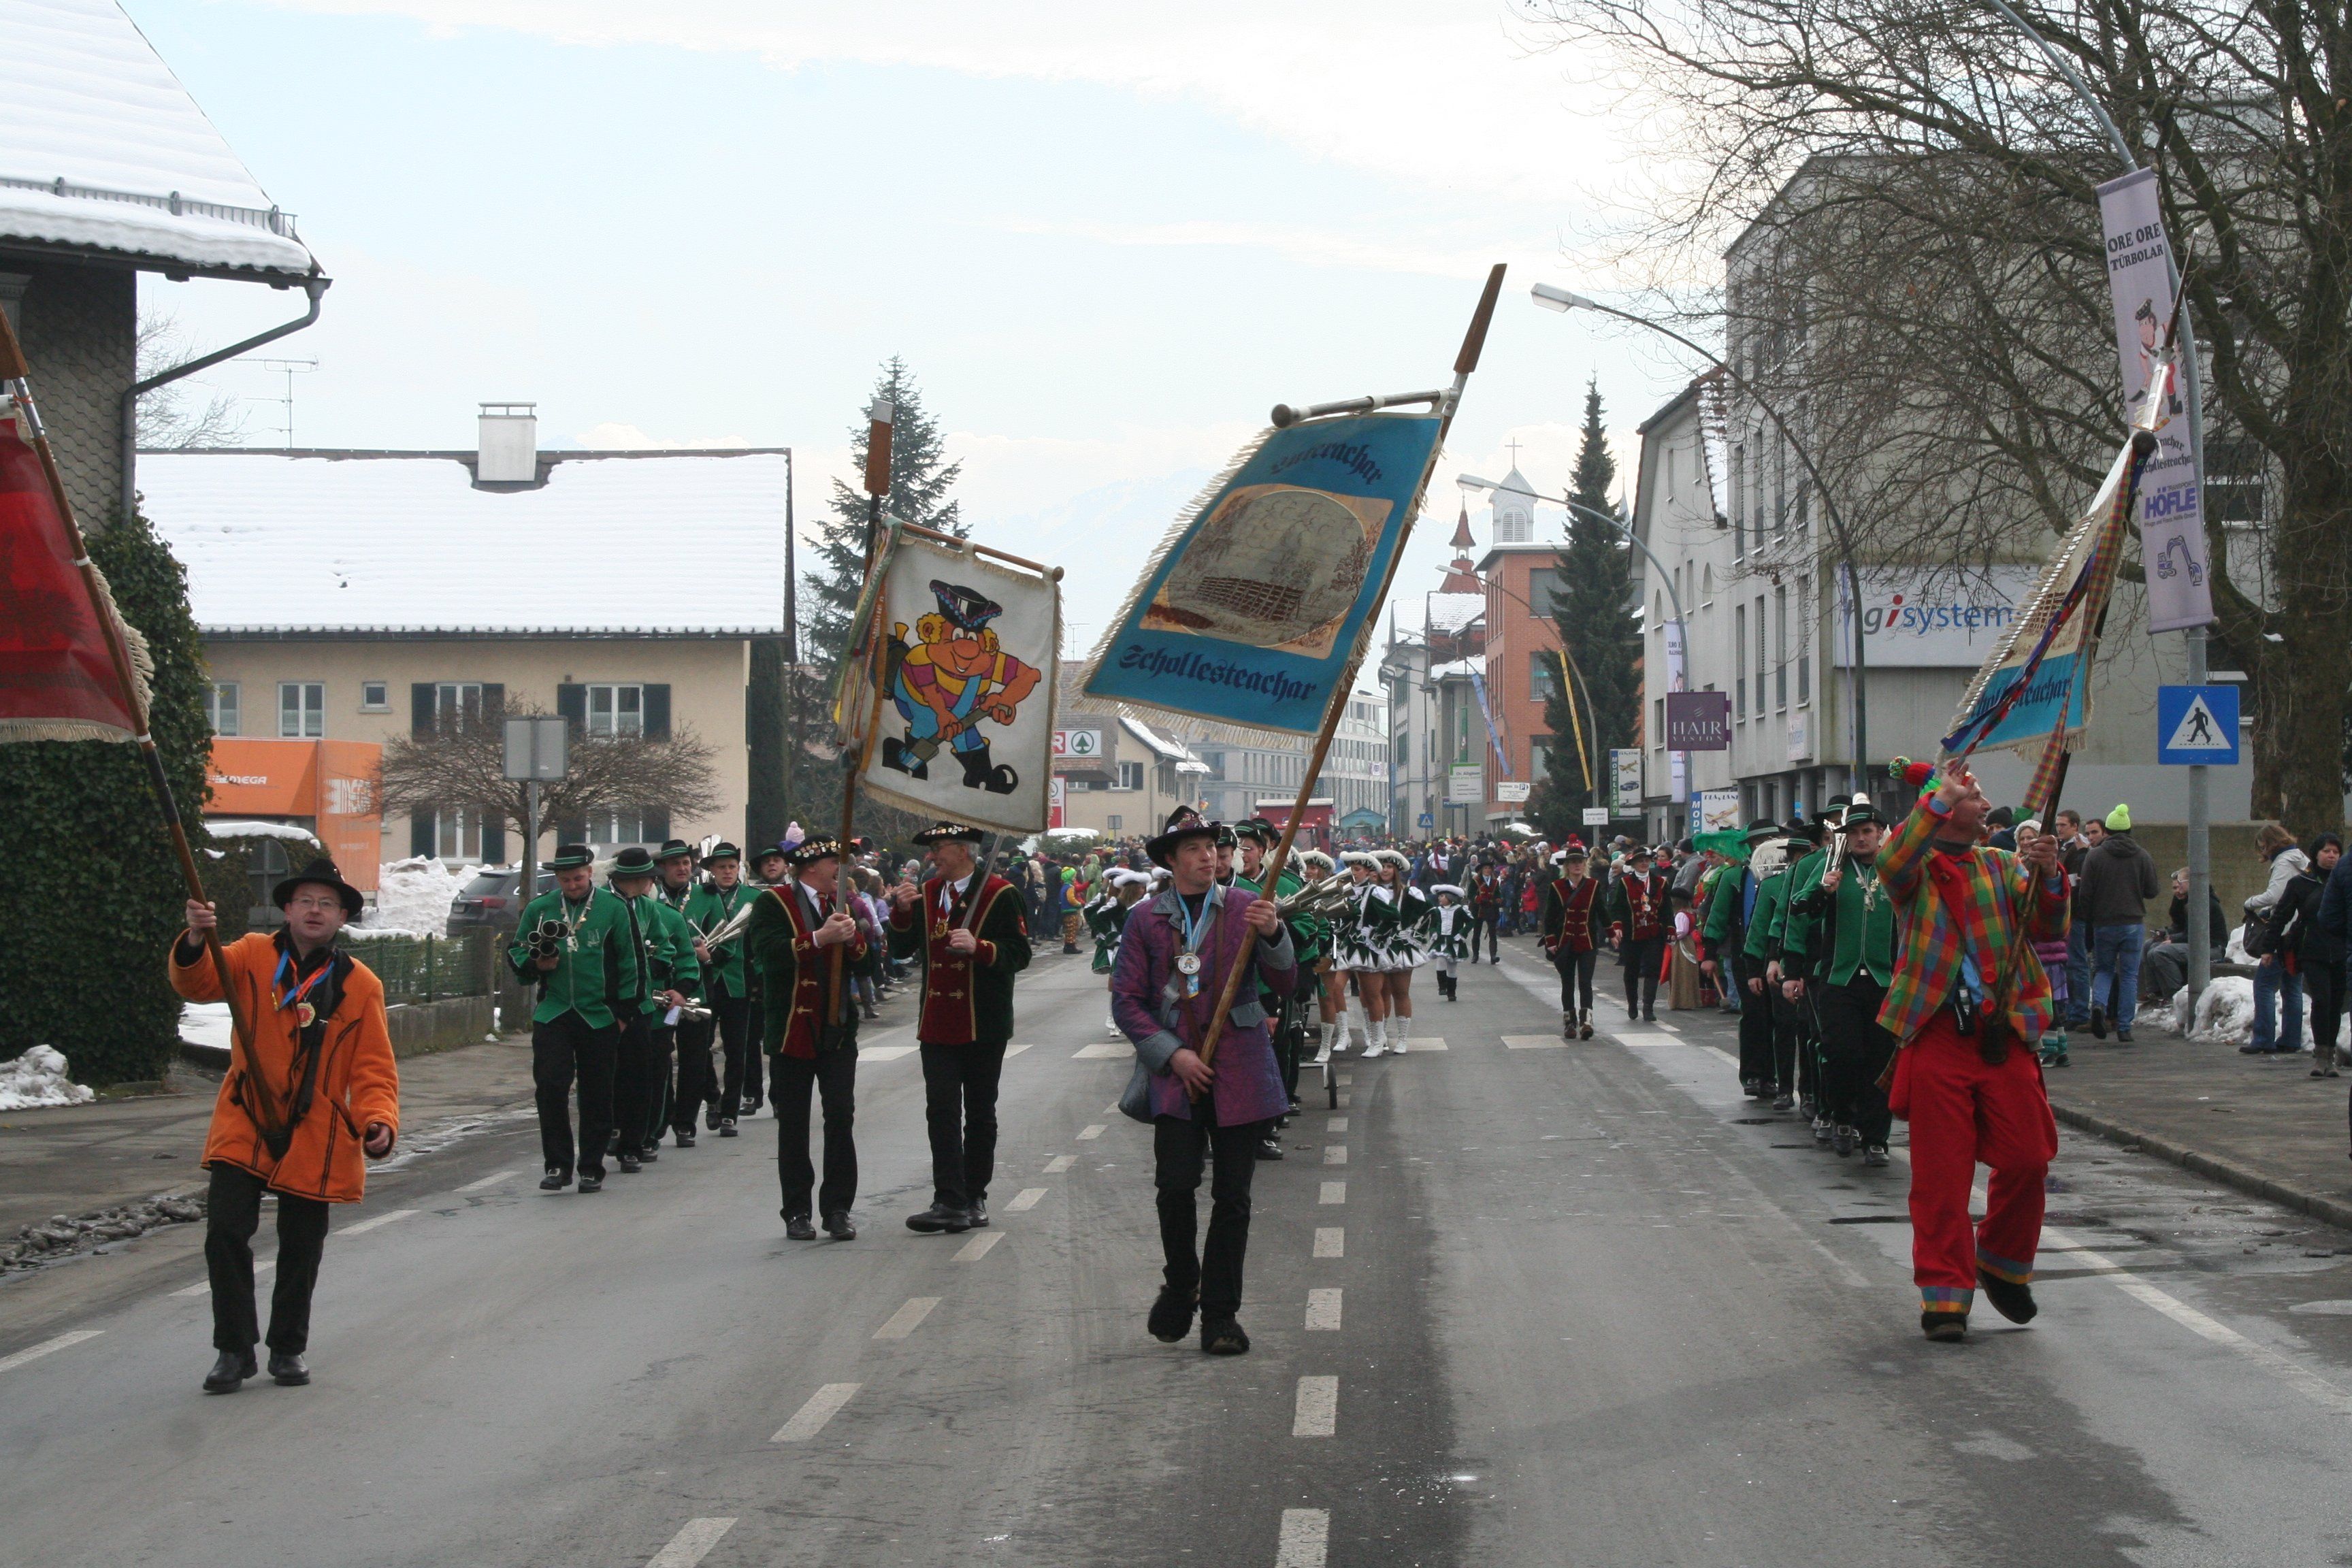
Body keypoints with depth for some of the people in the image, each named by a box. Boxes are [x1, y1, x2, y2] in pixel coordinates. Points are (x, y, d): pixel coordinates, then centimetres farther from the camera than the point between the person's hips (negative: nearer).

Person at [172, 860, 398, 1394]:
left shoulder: (360, 985, -1)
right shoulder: (253, 956, 0)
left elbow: (373, 1070, -2)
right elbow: (197, 984, -16)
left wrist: (378, 1122, -19)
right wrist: (196, 942, -38)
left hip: (315, 1138, 0)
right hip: (245, 1127, 0)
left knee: (301, 1251, 9)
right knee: (226, 1233, -11)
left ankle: (288, 1349, 28)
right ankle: (234, 1349, 5)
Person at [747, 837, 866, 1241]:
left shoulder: (840, 902, 15)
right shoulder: (774, 903, -3)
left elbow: (868, 961, 9)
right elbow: (767, 953, -19)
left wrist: (852, 939, -11)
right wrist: (819, 938, -24)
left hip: (838, 1031, 4)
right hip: (792, 1030, -4)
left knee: (841, 1118, -3)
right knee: (793, 1124, 3)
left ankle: (838, 1209, 3)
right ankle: (797, 1212, 11)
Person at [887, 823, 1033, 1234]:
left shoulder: (999, 894, -6)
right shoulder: (927, 893, 10)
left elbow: (1019, 954, -9)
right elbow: (903, 949, 8)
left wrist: (978, 947, -24)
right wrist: (902, 912, -8)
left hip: (983, 1027, -3)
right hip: (938, 1025, 3)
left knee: (980, 1114, 8)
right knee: (942, 1111, -6)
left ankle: (974, 1197, 19)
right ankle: (950, 1202, -10)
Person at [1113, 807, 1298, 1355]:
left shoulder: (1245, 908, 6)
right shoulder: (1146, 919, 5)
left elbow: (1284, 985, 2)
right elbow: (1127, 1000, 3)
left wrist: (1272, 935, -17)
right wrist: (1172, 1054, -8)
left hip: (1239, 1071, 1)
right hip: (1175, 1074, -1)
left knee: (1232, 1195, 2)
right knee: (1175, 1186, -9)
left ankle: (1220, 1314, 13)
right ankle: (1179, 1288, 17)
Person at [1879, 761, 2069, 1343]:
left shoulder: (2002, 867, 17)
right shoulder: (1917, 868, 3)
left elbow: (2047, 929, 7)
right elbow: (1892, 865, -22)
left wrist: (2049, 878, -11)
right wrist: (1939, 799, -27)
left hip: (2004, 1035, 4)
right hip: (1936, 1034, -4)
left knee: (2027, 1157, 0)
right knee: (1940, 1170, -2)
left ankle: (2003, 1263, 24)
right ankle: (1945, 1294, 7)